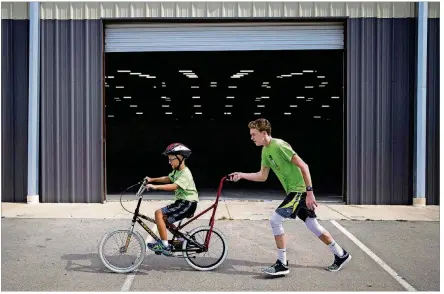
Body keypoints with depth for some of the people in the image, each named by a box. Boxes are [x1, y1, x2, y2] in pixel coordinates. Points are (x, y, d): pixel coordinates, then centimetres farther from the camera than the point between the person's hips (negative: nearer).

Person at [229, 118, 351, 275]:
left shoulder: (279, 145, -19)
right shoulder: (265, 150, 9)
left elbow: (303, 166, -21)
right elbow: (263, 176, 15)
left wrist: (309, 191, -22)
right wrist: (241, 175, 5)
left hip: (300, 190, -9)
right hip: (293, 191, 9)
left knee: (275, 220, -13)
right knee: (313, 225, 16)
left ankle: (282, 265, -2)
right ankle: (341, 255, 31)